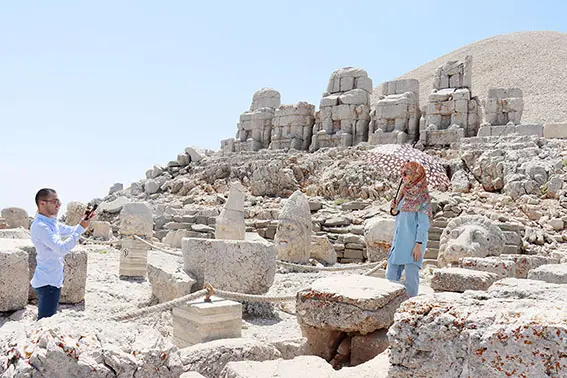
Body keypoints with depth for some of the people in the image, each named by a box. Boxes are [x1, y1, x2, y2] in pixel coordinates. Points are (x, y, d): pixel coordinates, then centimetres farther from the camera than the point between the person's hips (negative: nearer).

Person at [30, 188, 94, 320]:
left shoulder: (52, 222, 9)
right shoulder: (40, 226, -21)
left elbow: (71, 231, 20)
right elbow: (62, 249, -27)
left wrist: (84, 222, 1)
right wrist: (81, 228, -24)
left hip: (53, 280, 10)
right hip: (48, 282, -10)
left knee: (50, 319, 18)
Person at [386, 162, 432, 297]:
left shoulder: (422, 197, -6)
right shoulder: (405, 195, 15)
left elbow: (423, 223, -12)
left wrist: (418, 244, -19)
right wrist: (395, 210, 2)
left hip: (413, 243, -8)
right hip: (399, 241, 8)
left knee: (411, 278, -5)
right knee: (391, 277, 8)